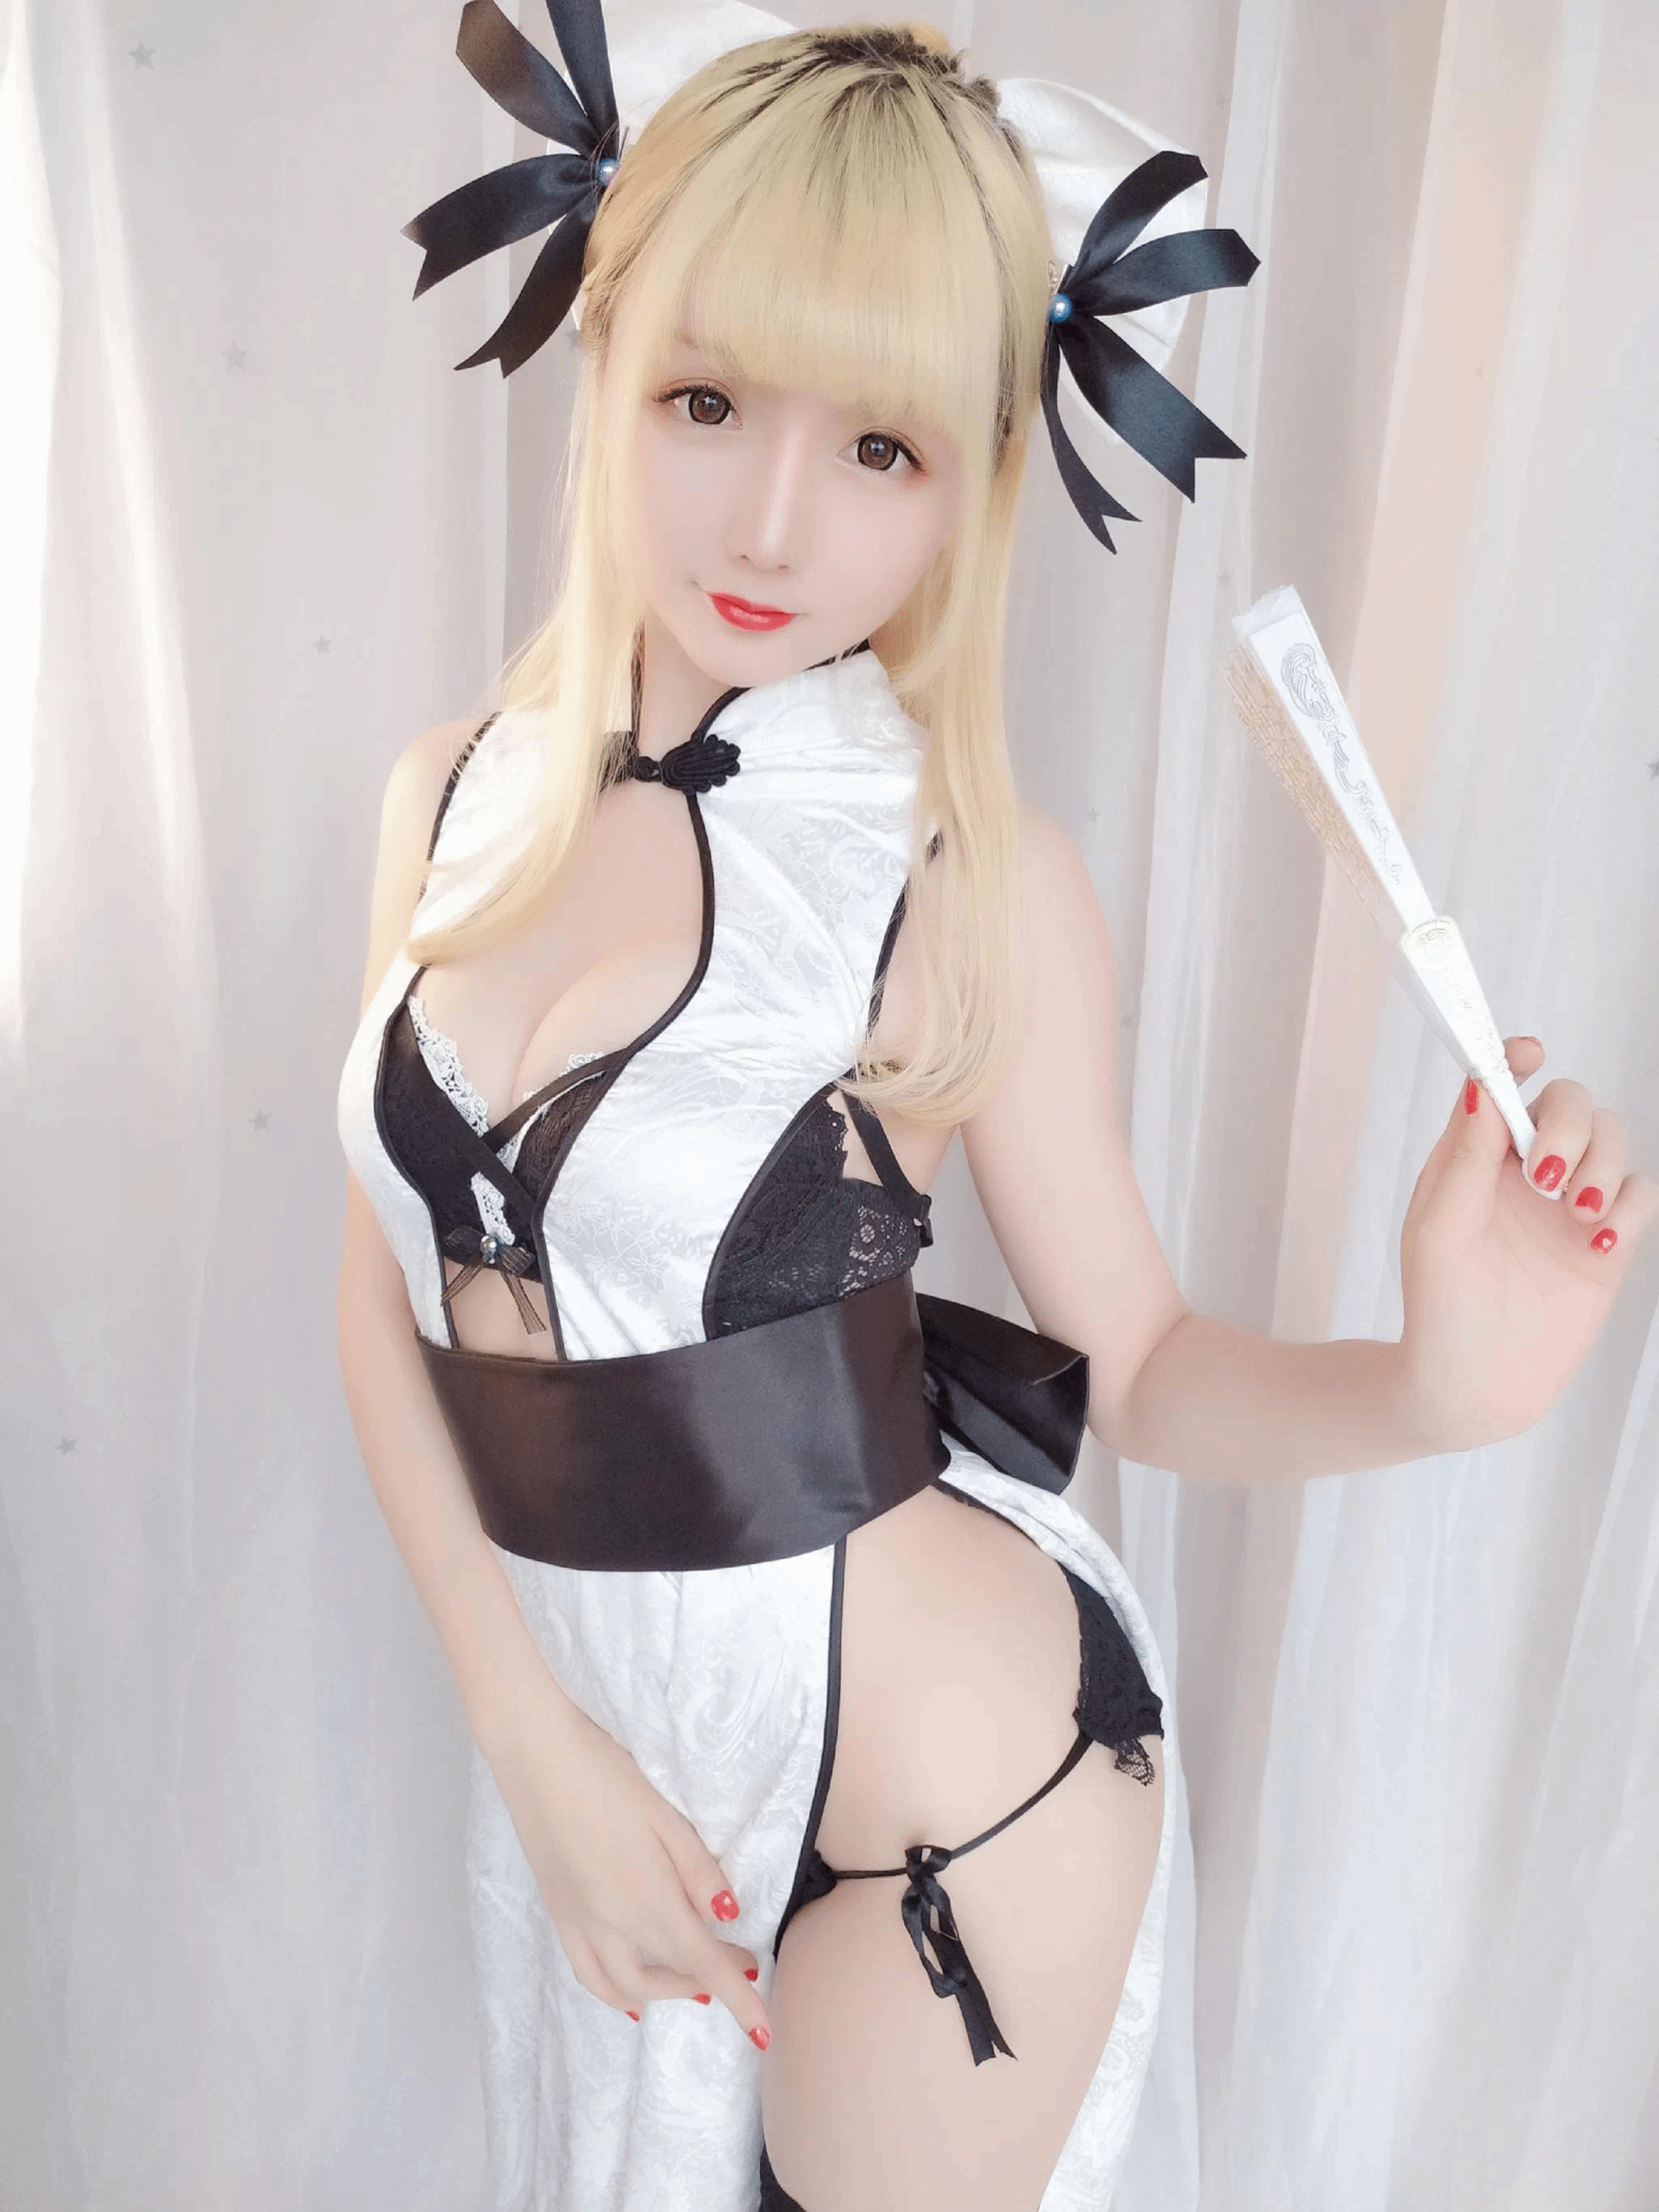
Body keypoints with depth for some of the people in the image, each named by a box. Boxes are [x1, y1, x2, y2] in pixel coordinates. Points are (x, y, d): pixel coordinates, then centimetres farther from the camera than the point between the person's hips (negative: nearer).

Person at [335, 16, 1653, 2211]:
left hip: (940, 1762, -4)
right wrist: (533, 1736, -7)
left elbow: (1131, 1361, -8)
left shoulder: (974, 880, -17)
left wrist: (1427, 1385, -27)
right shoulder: (458, 800, -6)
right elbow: (391, 1296, -2)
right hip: (583, 1714, 4)